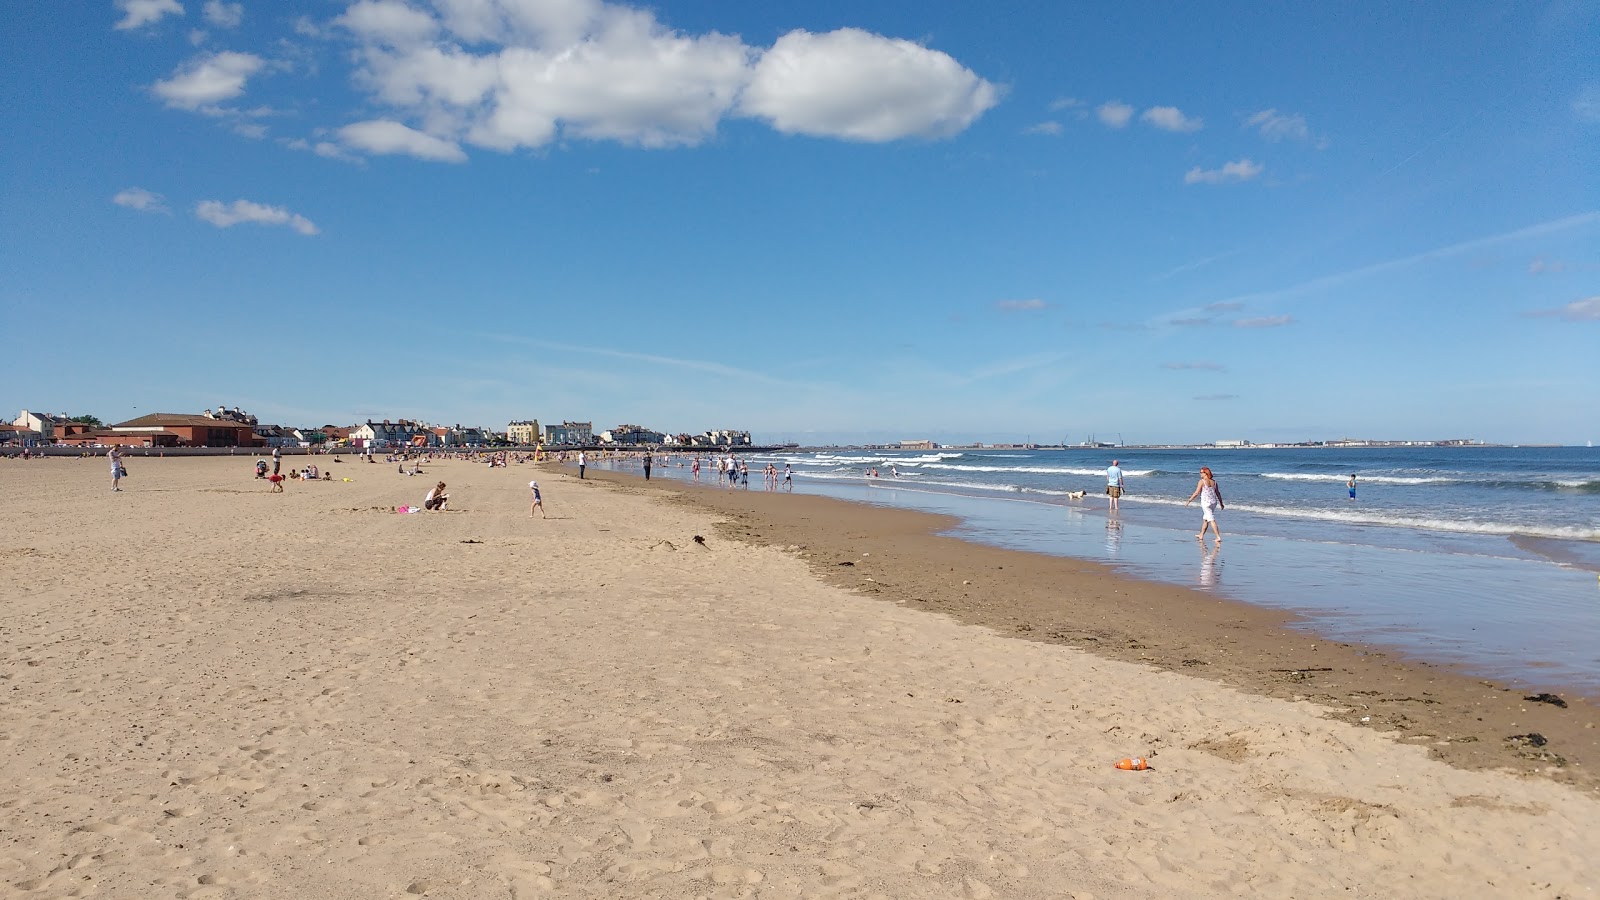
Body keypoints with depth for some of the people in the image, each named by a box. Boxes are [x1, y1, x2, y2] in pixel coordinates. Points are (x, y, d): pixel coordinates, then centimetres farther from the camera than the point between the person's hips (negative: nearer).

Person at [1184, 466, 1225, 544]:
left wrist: (1189, 501, -7)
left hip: (1206, 503, -7)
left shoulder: (1202, 481, -12)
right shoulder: (1214, 482, 6)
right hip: (1213, 502, 7)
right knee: (1205, 519, 20)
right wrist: (1221, 503, 22)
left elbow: (1196, 493, -14)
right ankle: (1201, 535, 31)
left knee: (1211, 520, -6)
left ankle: (1218, 537, -11)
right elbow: (1218, 493, 12)